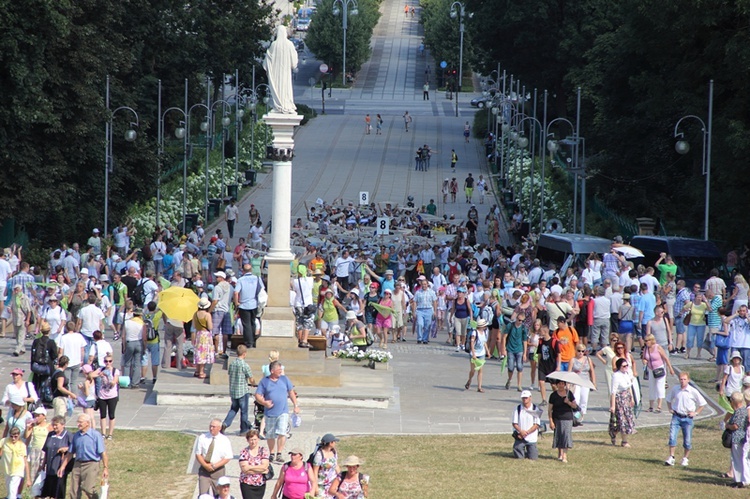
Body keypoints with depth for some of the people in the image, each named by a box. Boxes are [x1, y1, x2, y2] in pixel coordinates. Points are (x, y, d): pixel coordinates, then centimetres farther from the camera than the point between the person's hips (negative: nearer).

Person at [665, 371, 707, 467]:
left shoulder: (693, 391, -7)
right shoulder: (675, 389, 1)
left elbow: (702, 403, 3)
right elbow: (669, 400, 20)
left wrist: (696, 413, -3)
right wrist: (670, 409, 7)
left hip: (687, 418, -1)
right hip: (676, 416, 1)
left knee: (687, 440, 4)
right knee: (672, 436, -11)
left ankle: (685, 458, 20)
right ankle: (671, 457, -4)